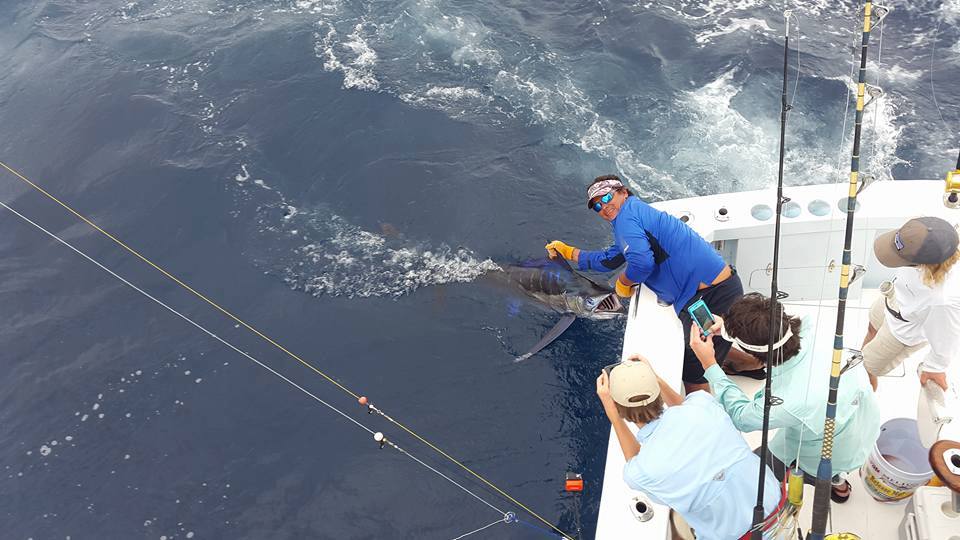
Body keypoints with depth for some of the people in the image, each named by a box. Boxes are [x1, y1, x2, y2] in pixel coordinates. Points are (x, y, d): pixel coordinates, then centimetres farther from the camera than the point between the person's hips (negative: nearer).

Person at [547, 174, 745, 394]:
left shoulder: (627, 214, -8)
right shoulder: (639, 212, 23)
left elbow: (642, 262, -25)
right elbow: (606, 260, 34)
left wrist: (623, 282, -4)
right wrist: (567, 251, 42)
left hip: (710, 296, -10)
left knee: (693, 377, 1)